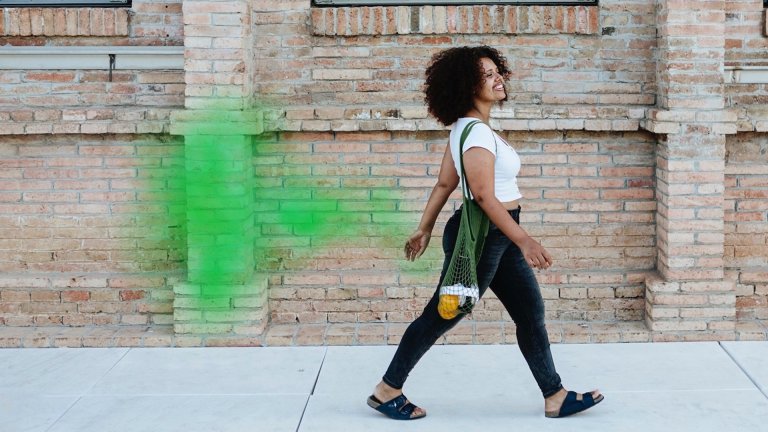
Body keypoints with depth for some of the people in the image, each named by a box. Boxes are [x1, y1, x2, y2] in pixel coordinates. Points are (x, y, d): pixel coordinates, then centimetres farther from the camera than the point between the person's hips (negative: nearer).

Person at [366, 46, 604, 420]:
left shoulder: (467, 128, 10)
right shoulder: (476, 132, -20)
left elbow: (444, 184, 14)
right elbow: (484, 195, -28)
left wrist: (425, 229, 18)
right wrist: (523, 240, -31)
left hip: (498, 235, 10)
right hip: (480, 235, -10)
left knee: (531, 312, 11)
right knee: (441, 316, 2)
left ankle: (555, 397, 19)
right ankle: (387, 391, 16)